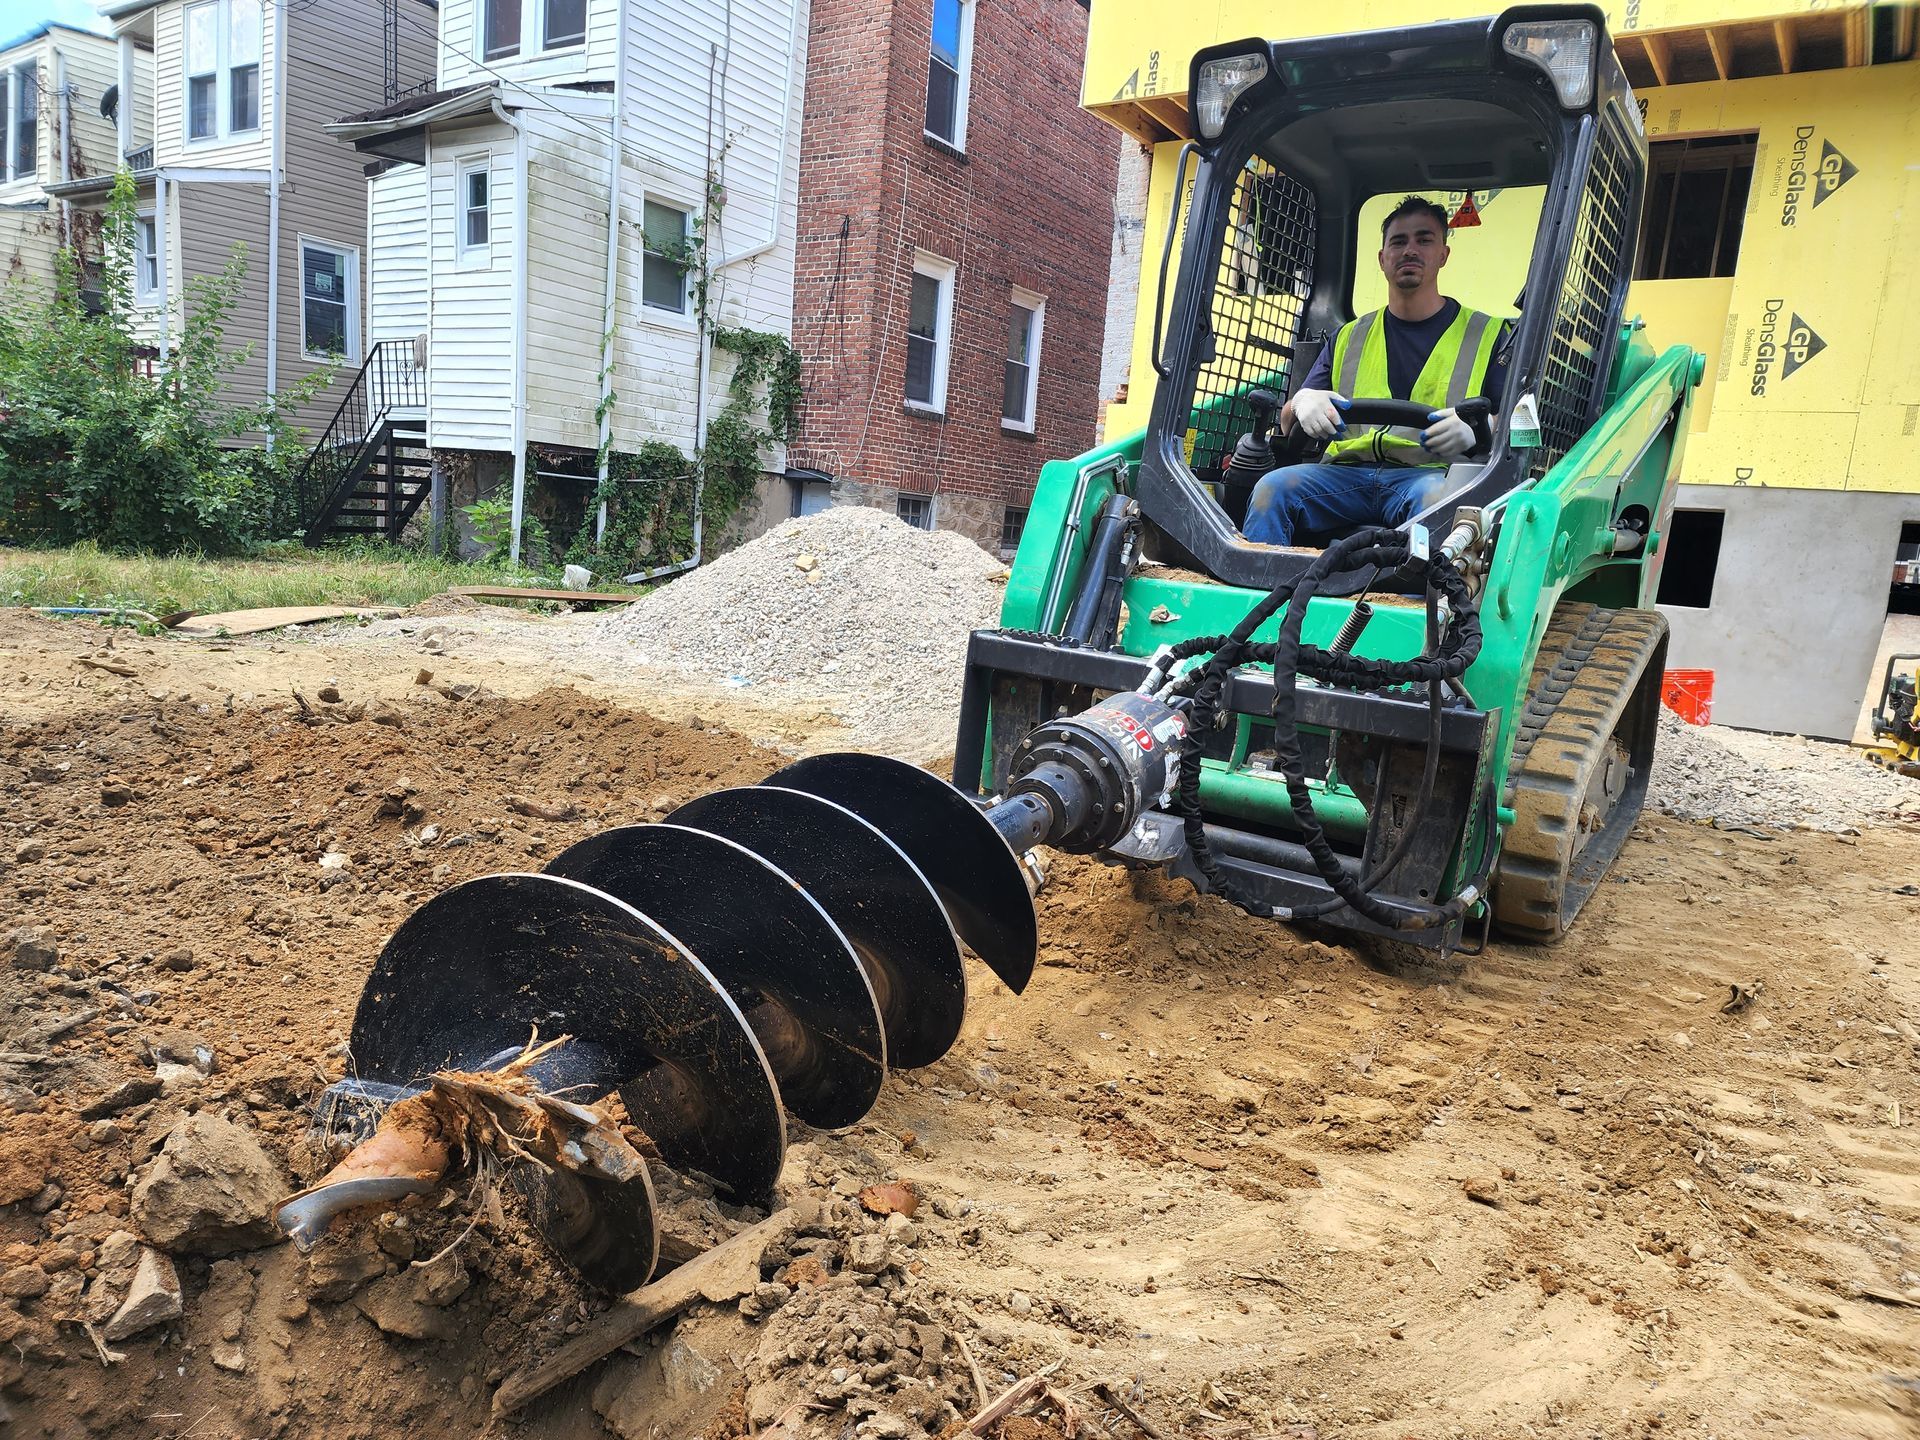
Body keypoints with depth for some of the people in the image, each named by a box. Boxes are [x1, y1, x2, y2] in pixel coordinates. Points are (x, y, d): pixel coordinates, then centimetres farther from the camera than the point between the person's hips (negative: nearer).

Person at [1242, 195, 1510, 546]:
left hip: (1431, 473, -2)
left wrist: (1475, 428, -19)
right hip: (1348, 470, 3)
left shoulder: (1487, 334, 16)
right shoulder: (1349, 337, 24)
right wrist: (1303, 402, -8)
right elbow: (1287, 423, 18)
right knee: (1272, 487, -27)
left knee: (1438, 496, -39)